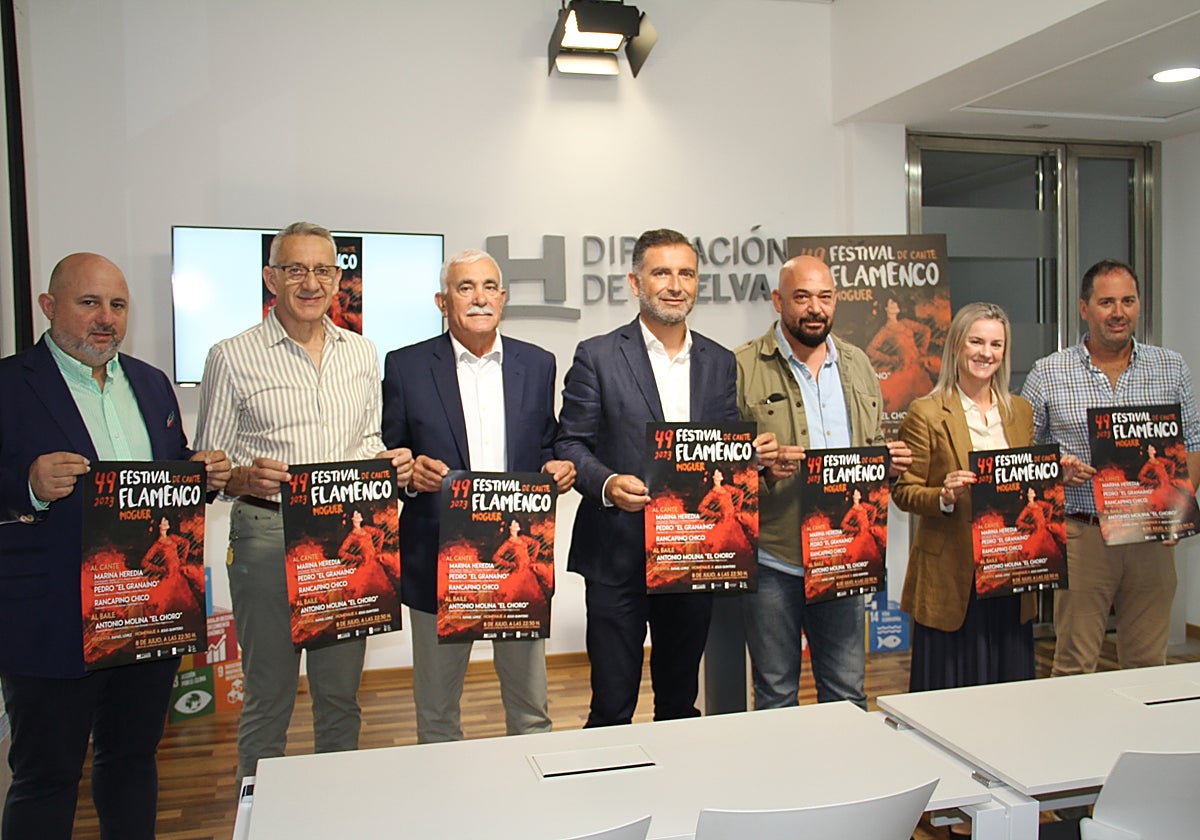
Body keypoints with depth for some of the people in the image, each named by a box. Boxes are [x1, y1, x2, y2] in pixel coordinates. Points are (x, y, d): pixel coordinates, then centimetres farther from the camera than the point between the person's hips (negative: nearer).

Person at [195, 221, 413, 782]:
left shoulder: (362, 353, 11)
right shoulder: (232, 358, -1)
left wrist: (389, 462, -3)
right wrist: (245, 478, -21)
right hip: (266, 535, -3)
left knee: (340, 693, 14)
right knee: (268, 697, 7)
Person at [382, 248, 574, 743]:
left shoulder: (537, 365, 8)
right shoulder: (405, 367, 0)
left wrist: (558, 468, -8)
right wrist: (410, 470, -18)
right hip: (438, 559, -1)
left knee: (530, 706, 14)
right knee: (436, 710, 13)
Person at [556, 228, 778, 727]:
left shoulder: (719, 363, 10)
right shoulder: (598, 356, -2)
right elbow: (570, 444, -3)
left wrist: (755, 453, -9)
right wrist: (607, 483, -22)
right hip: (617, 556, -3)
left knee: (680, 702, 17)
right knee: (612, 709, 4)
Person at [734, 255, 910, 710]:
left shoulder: (856, 364, 12)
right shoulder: (743, 367, -5)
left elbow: (874, 446, 21)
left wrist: (889, 458, -1)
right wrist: (764, 468, -25)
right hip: (772, 558, -4)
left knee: (847, 690, 13)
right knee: (776, 694, 10)